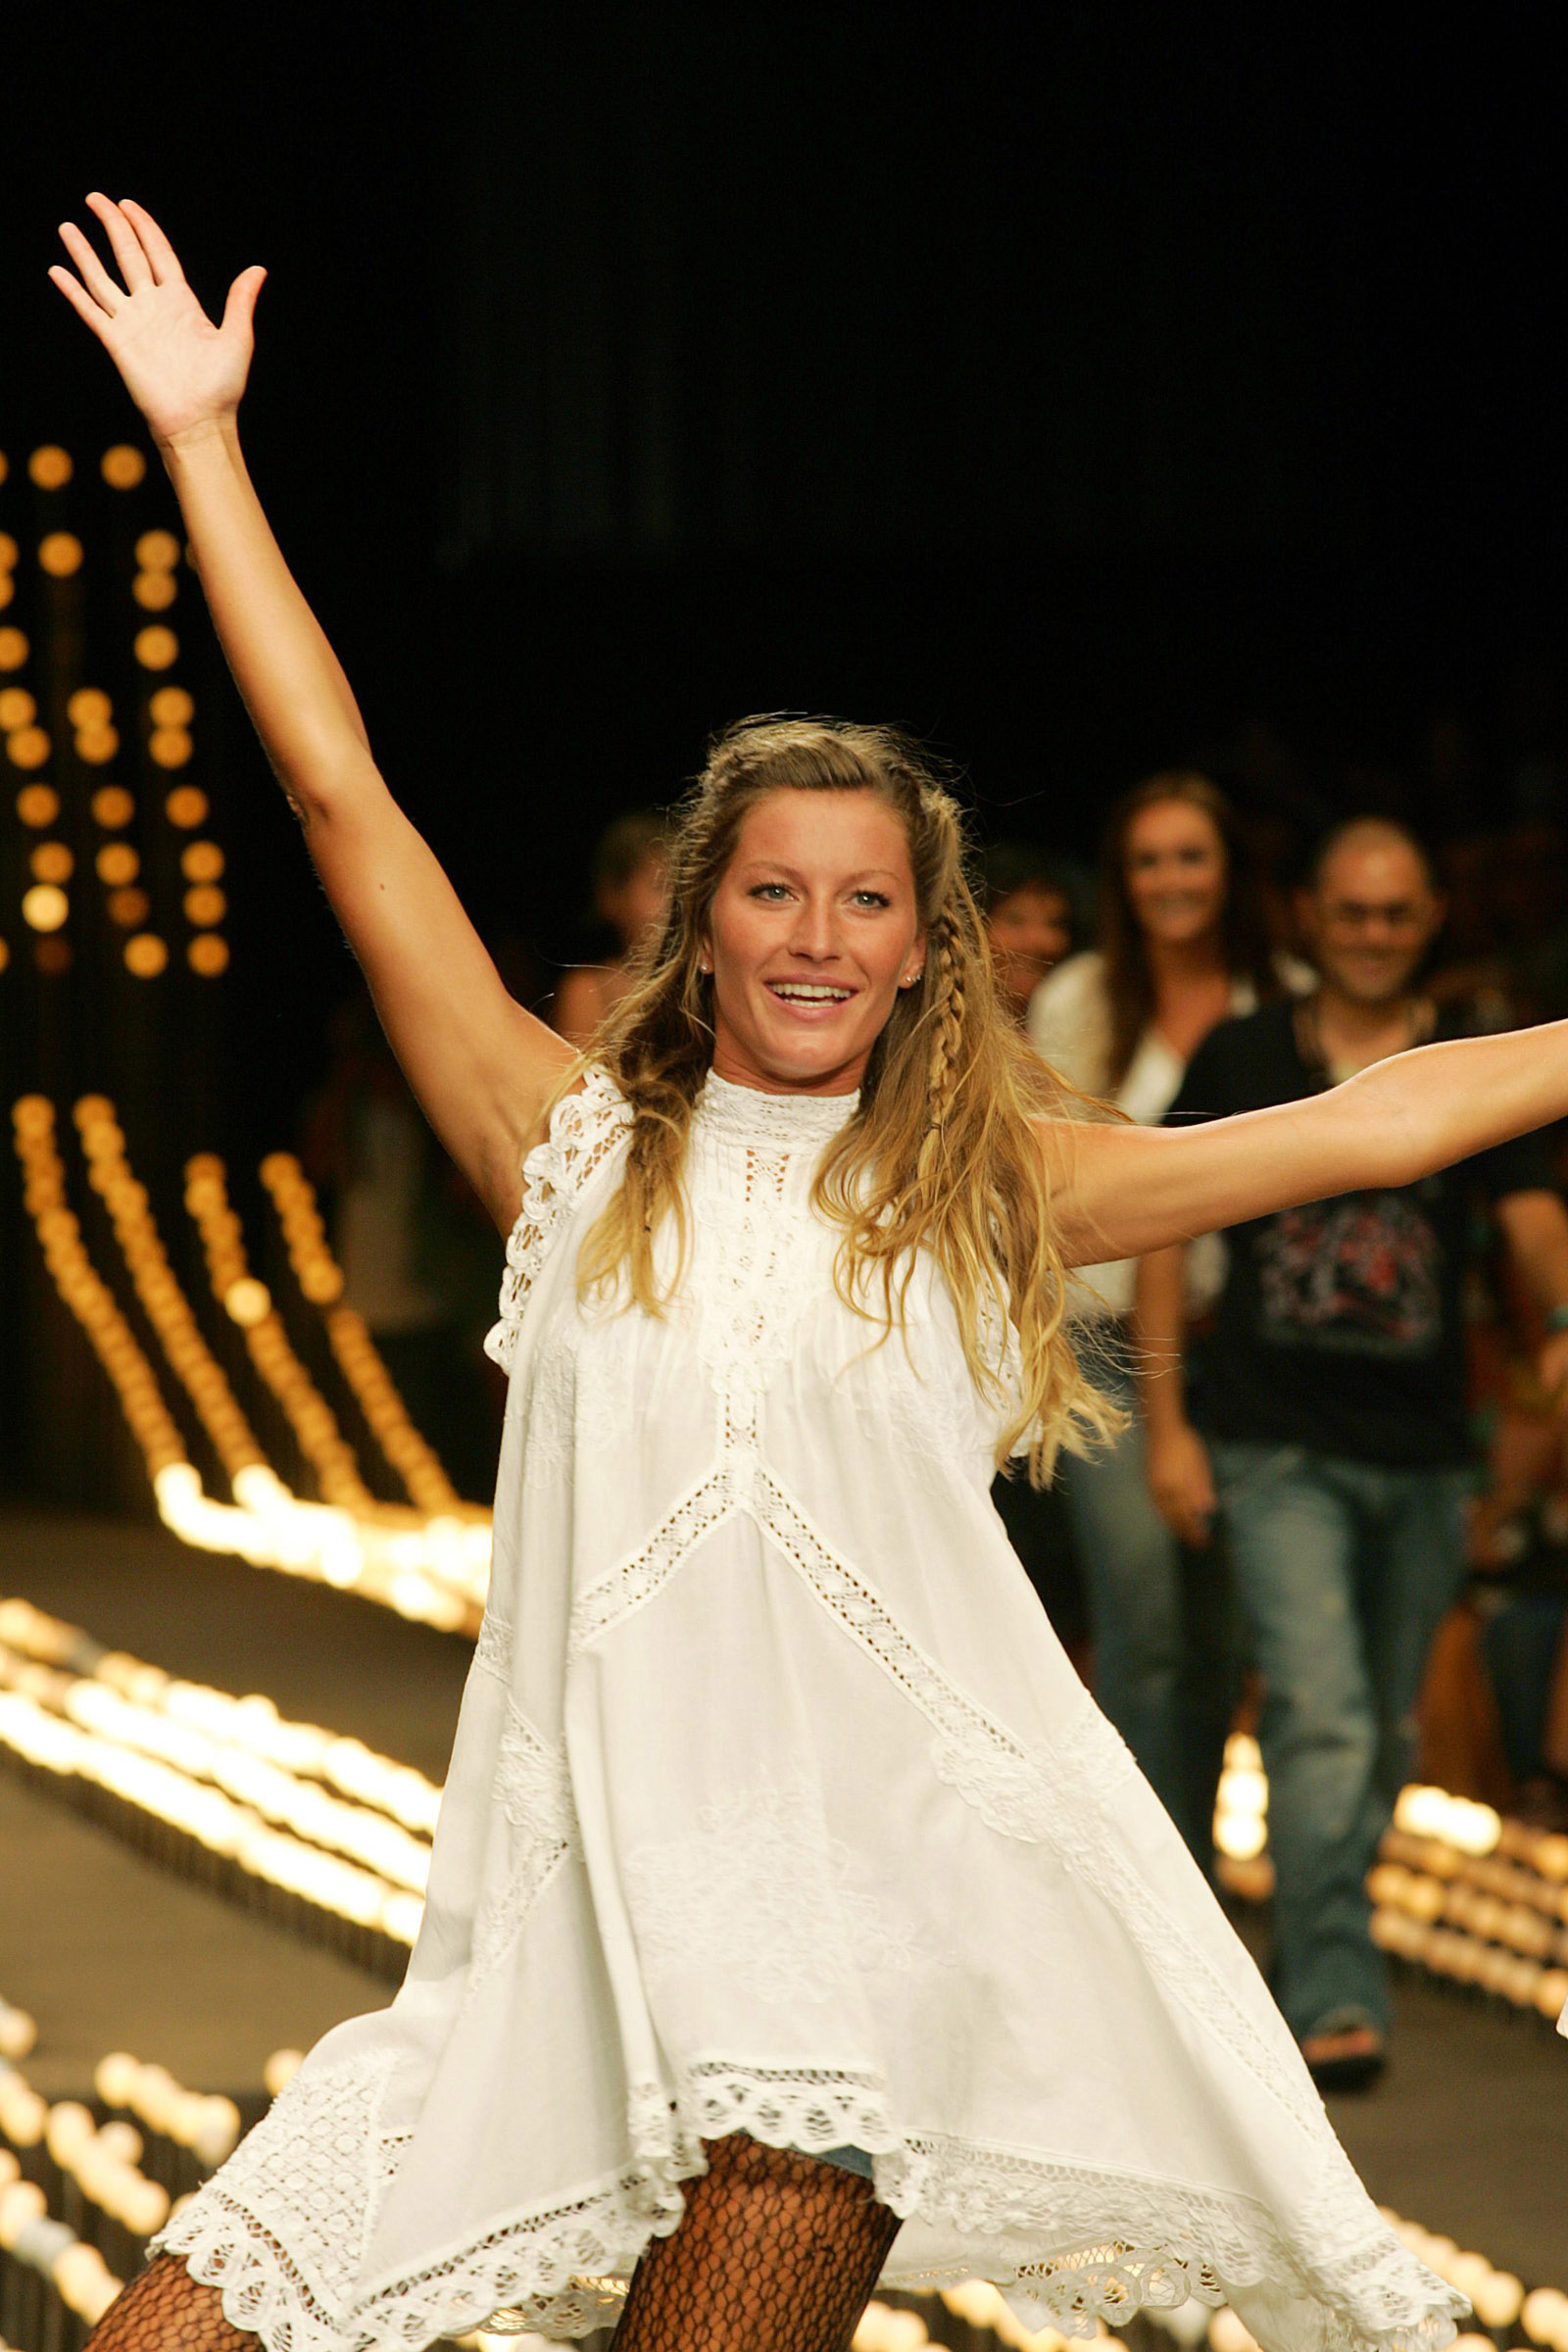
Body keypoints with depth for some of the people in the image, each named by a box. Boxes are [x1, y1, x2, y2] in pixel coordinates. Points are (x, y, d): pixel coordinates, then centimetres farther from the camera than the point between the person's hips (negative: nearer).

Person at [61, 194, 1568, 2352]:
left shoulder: (994, 1187, 10)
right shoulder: (578, 1146, 9)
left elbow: (1368, 1123, 12)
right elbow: (343, 796, 10)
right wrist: (204, 438, 11)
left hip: (891, 1871, -1)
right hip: (589, 1879, 1)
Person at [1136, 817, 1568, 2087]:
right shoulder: (1240, 1060, 3)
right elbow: (1166, 1230, 5)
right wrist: (1167, 1422, -1)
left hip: (1422, 1455, 3)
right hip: (1277, 1452, -2)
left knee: (1388, 1735, 12)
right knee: (1321, 1717, -16)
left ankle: (1317, 1962, 31)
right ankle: (1337, 1997, -18)